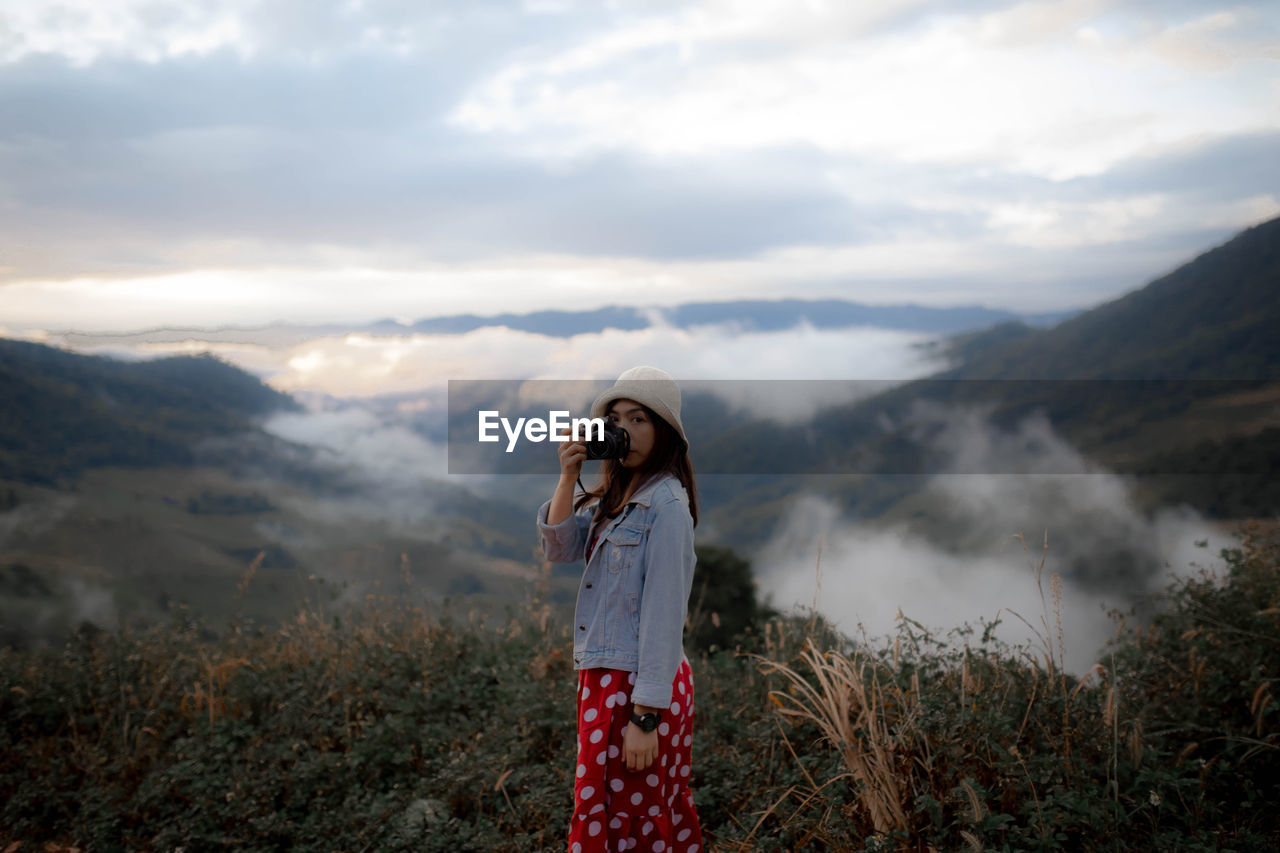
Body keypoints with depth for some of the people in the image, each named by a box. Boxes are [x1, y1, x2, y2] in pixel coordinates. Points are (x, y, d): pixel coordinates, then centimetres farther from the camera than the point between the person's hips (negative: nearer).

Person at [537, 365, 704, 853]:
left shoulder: (665, 504, -16)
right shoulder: (613, 498, 12)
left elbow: (664, 614, -19)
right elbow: (560, 549, 5)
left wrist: (645, 717, -21)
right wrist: (568, 477, -6)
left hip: (637, 687, -8)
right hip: (603, 677, 8)